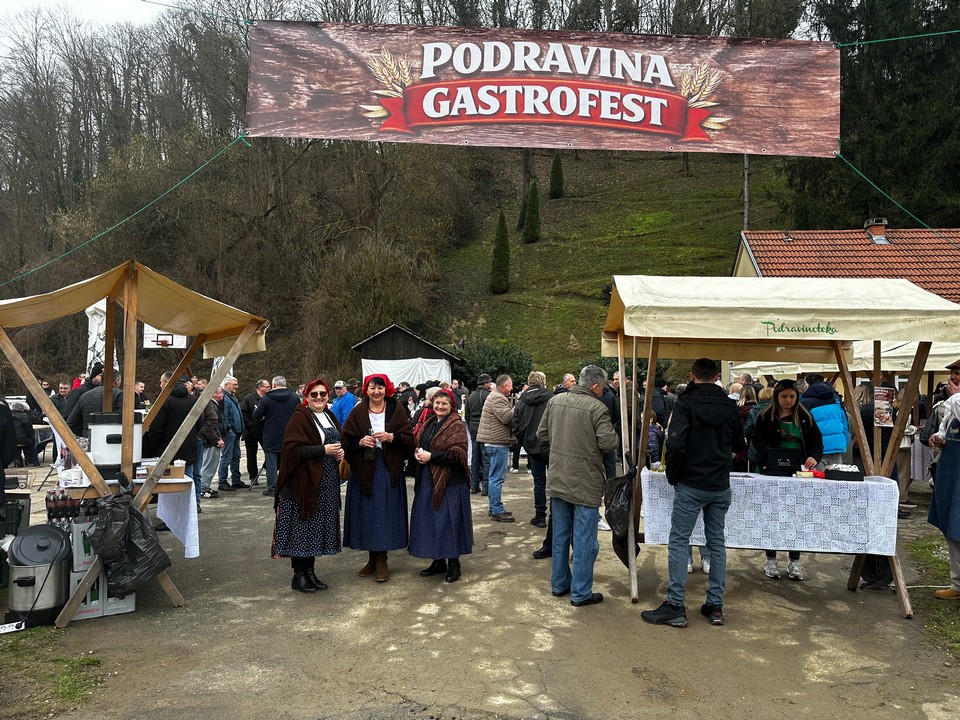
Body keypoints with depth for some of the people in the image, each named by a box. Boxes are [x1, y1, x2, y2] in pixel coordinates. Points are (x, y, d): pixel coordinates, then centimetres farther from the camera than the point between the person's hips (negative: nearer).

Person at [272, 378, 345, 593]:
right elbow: (293, 449, -18)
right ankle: (298, 575, 10)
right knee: (302, 527, 0)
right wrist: (324, 449, -22)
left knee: (318, 527, 12)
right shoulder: (300, 417, -10)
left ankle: (310, 571, 22)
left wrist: (340, 452, 2)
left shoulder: (330, 417, 13)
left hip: (327, 483, 7)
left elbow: (338, 442, 24)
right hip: (305, 481, -7)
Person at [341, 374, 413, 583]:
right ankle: (372, 559, 20)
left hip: (389, 470, -1)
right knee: (367, 513, 6)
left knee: (385, 514, 0)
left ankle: (381, 561, 10)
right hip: (363, 469, 1)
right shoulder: (357, 413, 3)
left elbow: (409, 439, -1)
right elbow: (346, 440, 1)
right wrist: (360, 442, -17)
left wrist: (391, 437, -17)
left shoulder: (396, 411, 1)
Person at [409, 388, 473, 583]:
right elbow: (417, 444, 20)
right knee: (430, 520, 10)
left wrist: (431, 457, -18)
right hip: (428, 480, 7)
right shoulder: (428, 424, 13)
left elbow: (458, 453, -18)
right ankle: (438, 561, 23)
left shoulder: (457, 426, -9)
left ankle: (453, 563, 11)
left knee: (448, 521, -2)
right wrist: (418, 453, -4)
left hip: (450, 481, -7)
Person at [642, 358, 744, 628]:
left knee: (679, 541, 1)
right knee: (717, 542, 13)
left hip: (691, 485, -5)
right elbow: (738, 445, 16)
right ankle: (715, 606, 18)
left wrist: (672, 476, -6)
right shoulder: (730, 407, 4)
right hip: (721, 486, 5)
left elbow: (675, 443, -20)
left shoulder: (686, 403, -11)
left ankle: (675, 606, 2)